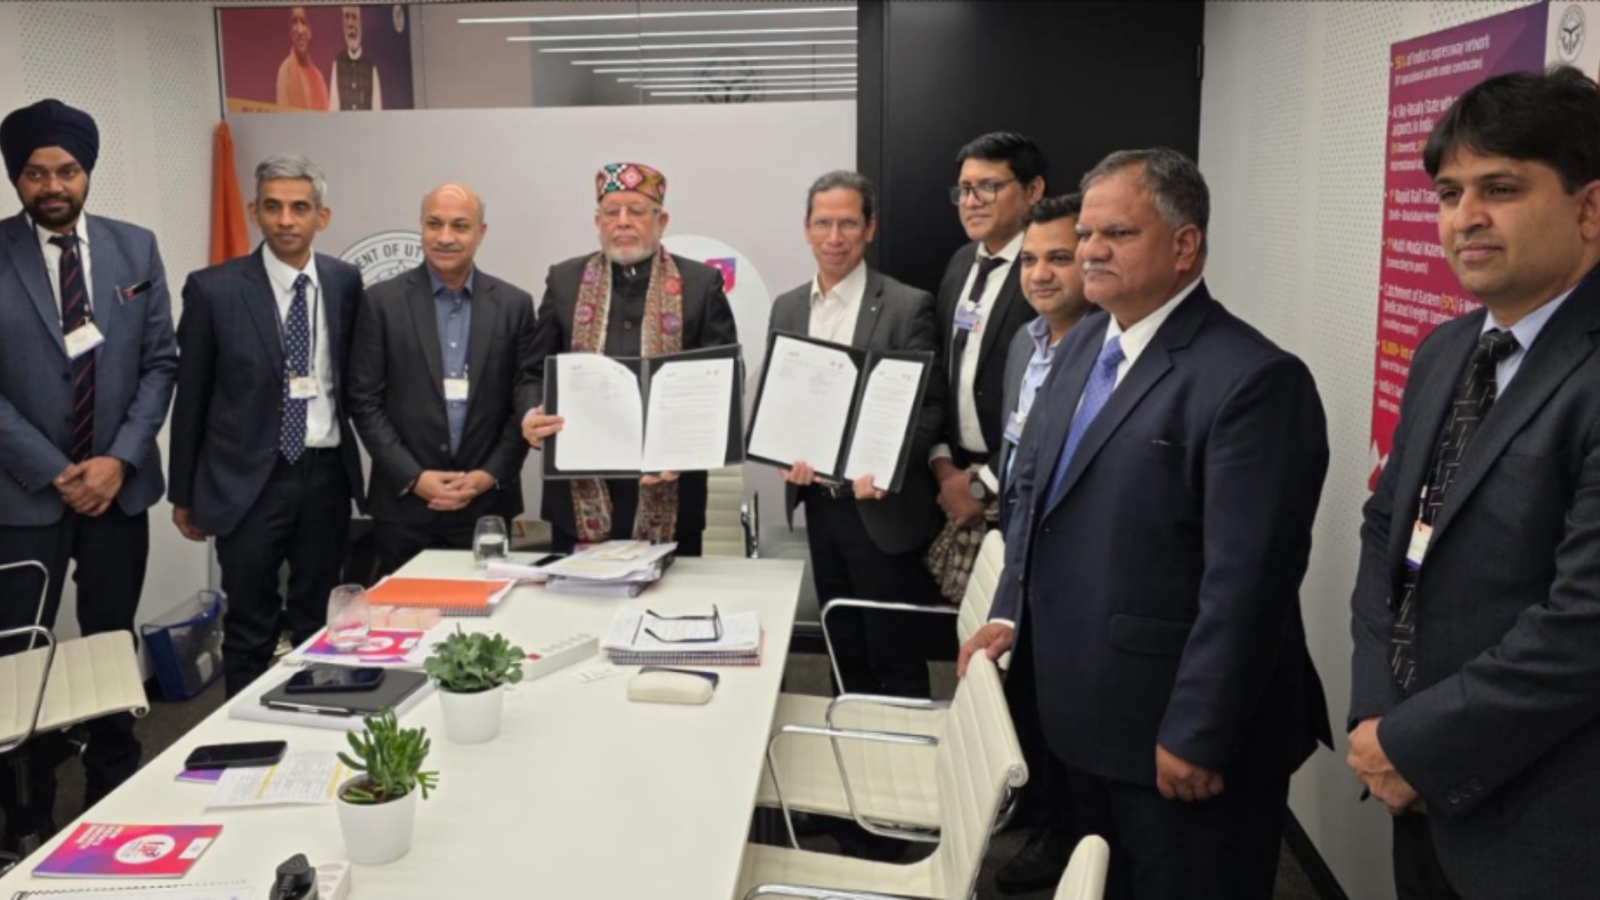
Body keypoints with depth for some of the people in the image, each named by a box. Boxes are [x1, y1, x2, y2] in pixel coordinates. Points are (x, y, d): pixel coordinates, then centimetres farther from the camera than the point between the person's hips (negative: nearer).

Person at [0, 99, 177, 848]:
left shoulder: (135, 248, 3)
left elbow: (160, 364, 3)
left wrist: (120, 458, -8)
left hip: (119, 484, 3)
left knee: (113, 643, 13)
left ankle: (115, 795, 28)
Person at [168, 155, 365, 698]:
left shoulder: (345, 282, 2)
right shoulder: (213, 289, -6)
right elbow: (191, 397, 0)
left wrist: (358, 467, 6)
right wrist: (184, 493, 4)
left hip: (327, 476, 3)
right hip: (248, 480, -2)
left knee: (318, 624, 14)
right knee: (249, 630, 8)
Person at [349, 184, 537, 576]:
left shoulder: (515, 304, 4)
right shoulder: (382, 301, 1)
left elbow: (527, 401, 4)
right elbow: (364, 402, 0)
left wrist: (490, 476, -7)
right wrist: (414, 477, -9)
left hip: (487, 503, 1)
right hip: (404, 504, 0)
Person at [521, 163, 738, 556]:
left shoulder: (701, 284, 3)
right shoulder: (564, 281, 9)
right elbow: (539, 372, 10)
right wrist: (532, 416, -12)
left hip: (668, 494, -1)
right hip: (580, 495, 2)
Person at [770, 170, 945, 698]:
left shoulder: (907, 307, -8)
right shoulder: (787, 308, 8)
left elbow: (930, 406, -9)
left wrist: (884, 469, -24)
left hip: (882, 508, -5)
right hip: (818, 503, 5)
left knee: (895, 659, 4)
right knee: (844, 654, 17)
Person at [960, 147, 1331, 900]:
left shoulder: (1253, 379, -21)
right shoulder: (1082, 346, 7)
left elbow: (1247, 579, -23)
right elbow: (1035, 488, 16)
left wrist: (1197, 736, -20)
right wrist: (1011, 613, 7)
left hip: (1174, 733, -8)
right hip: (1086, 713, 8)